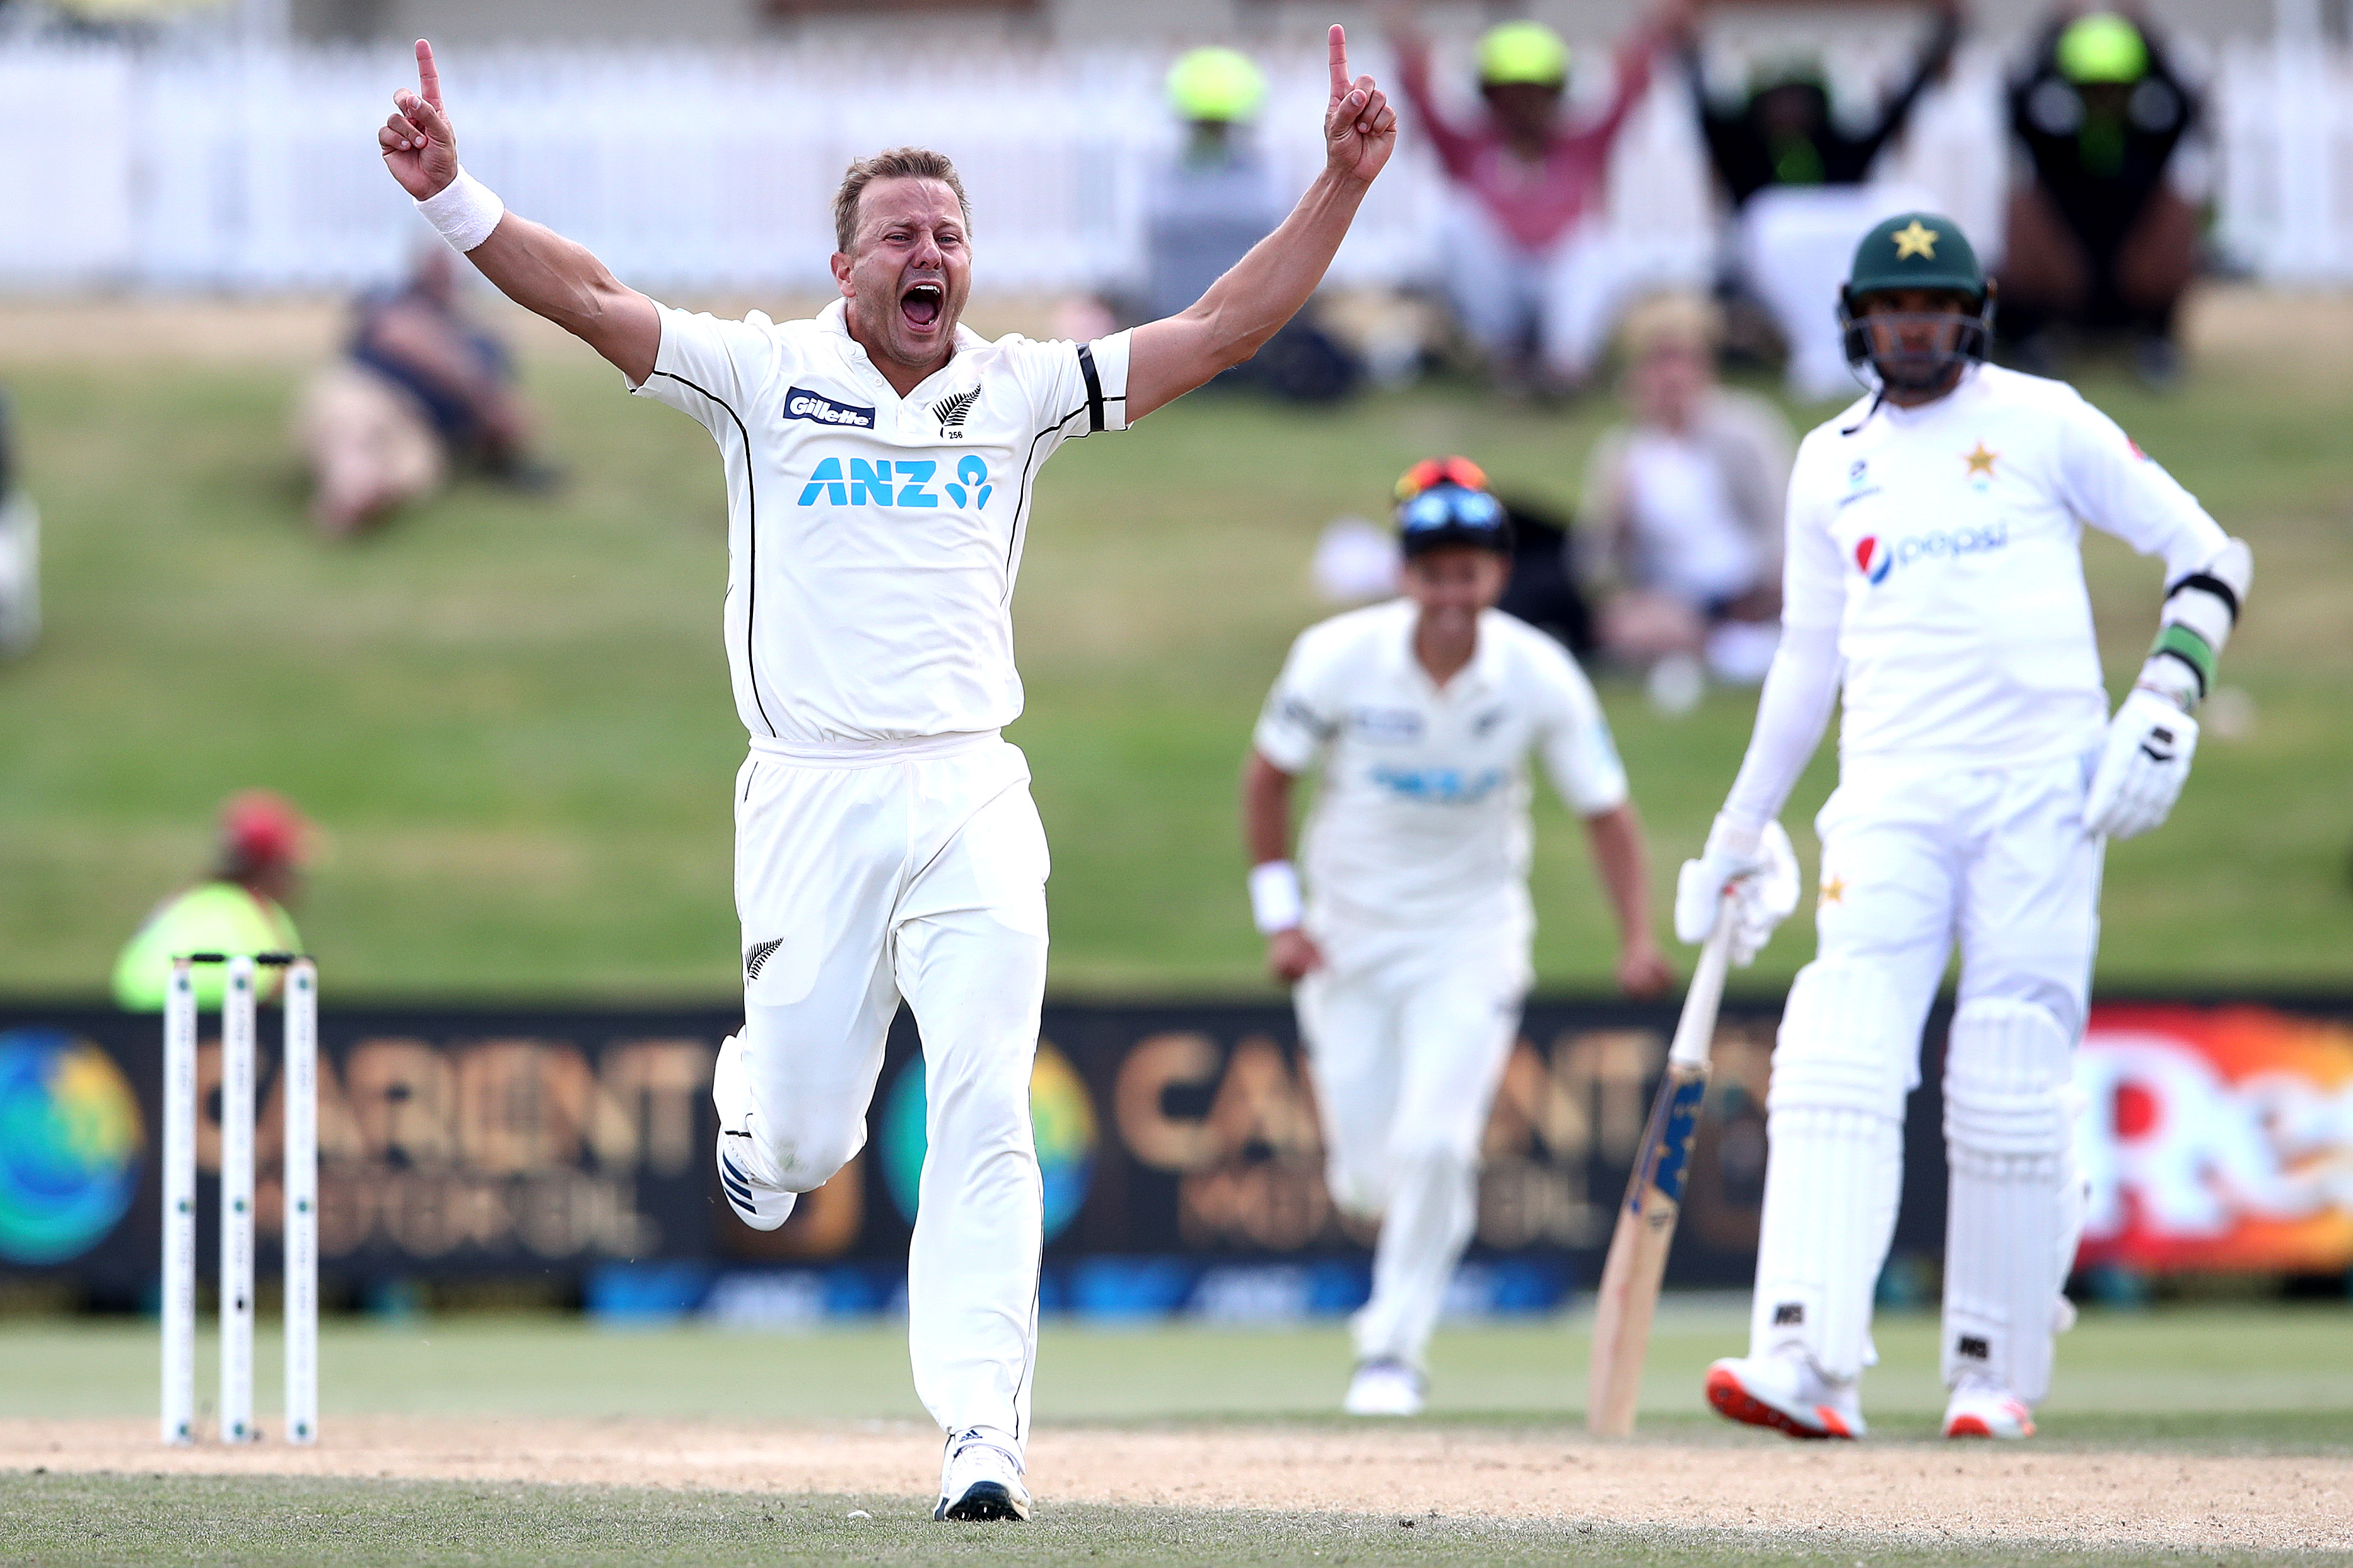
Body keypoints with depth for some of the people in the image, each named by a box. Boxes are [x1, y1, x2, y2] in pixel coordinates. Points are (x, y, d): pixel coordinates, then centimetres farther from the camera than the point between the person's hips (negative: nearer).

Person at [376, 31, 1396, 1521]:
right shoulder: (766, 377, 4)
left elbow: (1219, 331, 6)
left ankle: (983, 1432, -14)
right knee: (803, 1144, 3)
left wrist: (1342, 183, -4)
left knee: (985, 1118, -13)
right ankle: (759, 1097, 42)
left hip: (971, 799, 1)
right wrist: (452, 194, -19)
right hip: (812, 798, -1)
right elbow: (590, 299, -5)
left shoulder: (1021, 392, 9)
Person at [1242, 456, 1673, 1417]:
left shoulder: (1540, 678, -16)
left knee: (1433, 1148, -18)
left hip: (1471, 936, -1)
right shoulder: (1339, 659, -16)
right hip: (1349, 933, 1)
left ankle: (1393, 1352, -2)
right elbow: (1267, 776, -1)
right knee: (1367, 1177, 0)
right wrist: (1279, 914, -8)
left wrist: (1637, 939, -21)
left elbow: (1605, 811, -8)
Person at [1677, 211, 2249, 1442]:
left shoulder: (2041, 422, 5)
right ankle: (1808, 1359, -28)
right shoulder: (1831, 464, 16)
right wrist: (1734, 838, 26)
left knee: (2010, 1087, -5)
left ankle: (1998, 1370, 7)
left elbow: (2206, 554, 4)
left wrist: (2167, 702, -10)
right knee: (1839, 1057, -16)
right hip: (1891, 792, 2)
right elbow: (1806, 661, 25)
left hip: (2042, 786, -2)